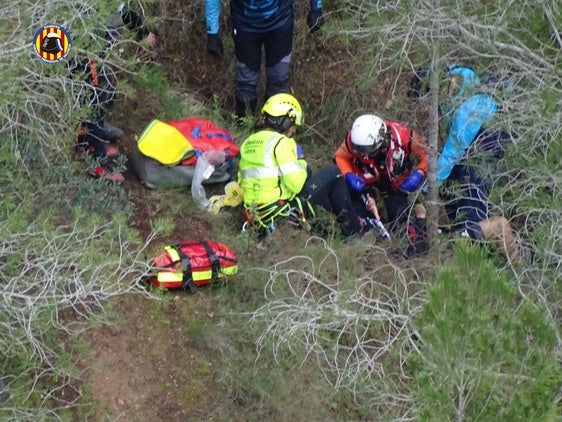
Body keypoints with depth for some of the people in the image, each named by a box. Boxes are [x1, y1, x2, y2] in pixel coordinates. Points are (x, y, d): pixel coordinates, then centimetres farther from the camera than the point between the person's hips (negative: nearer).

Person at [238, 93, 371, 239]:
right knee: (333, 172, 7)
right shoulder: (280, 141, -13)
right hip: (284, 214, -8)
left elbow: (242, 182, 15)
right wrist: (301, 161, -2)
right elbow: (296, 184, -19)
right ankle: (353, 228, 15)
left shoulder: (247, 143, 11)